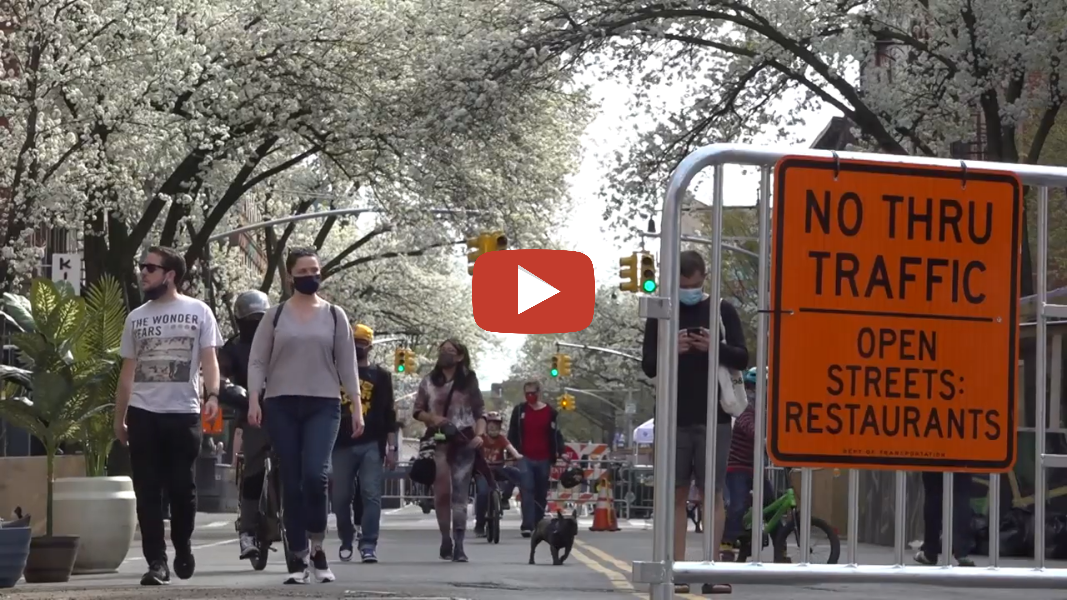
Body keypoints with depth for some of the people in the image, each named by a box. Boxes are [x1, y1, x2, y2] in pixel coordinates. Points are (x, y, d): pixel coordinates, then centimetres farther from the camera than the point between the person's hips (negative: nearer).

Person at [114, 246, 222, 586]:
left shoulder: (198, 312, 3)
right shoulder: (136, 317, 13)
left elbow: (209, 359, -1)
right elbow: (128, 371, 17)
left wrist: (213, 395, -19)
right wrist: (118, 418, 15)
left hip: (184, 413, -3)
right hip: (143, 414, 3)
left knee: (182, 488, 1)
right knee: (148, 492, -2)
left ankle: (182, 547, 25)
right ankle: (156, 562, 0)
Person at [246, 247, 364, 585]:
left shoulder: (334, 316, 9)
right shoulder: (275, 315, 7)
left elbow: (347, 364, 9)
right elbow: (257, 361, 5)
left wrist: (356, 407, 3)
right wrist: (253, 400, -8)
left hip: (323, 405, -1)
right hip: (281, 405, 1)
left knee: (315, 474, -19)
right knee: (291, 484, 0)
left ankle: (317, 546, -1)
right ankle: (298, 559, 5)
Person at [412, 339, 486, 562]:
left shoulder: (468, 381, 6)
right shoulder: (428, 382, 10)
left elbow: (480, 412, 5)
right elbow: (417, 410, 12)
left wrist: (479, 434, -11)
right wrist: (432, 418, -8)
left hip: (464, 441, -1)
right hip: (438, 441, 1)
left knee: (460, 494, -5)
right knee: (442, 492, -4)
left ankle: (458, 546, -8)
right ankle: (446, 539, 11)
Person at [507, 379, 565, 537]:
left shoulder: (550, 412, 5)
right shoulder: (519, 411, 5)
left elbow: (556, 434, 9)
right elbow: (512, 434, 9)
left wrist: (558, 452, -3)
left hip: (543, 459, 2)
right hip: (525, 458, -2)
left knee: (541, 494, 9)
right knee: (527, 491, -14)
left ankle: (538, 525, 19)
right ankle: (527, 526, -20)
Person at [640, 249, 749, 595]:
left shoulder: (723, 311, 6)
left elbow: (742, 360, 2)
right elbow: (648, 366, 5)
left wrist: (716, 347, -18)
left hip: (713, 417, -1)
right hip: (674, 418, 1)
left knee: (713, 494, -2)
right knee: (677, 494, 0)